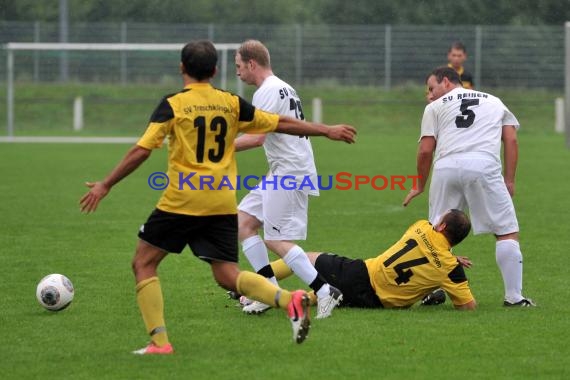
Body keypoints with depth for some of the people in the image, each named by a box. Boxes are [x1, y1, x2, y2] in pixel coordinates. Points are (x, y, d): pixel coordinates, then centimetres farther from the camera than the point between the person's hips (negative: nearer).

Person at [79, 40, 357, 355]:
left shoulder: (173, 105, -4)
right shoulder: (231, 103, 8)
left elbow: (141, 151, -9)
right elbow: (281, 124, 12)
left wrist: (105, 186, -2)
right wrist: (327, 131, 24)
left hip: (182, 201, -4)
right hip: (223, 203, 4)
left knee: (143, 262, 10)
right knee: (228, 275, 9)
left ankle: (160, 342, 0)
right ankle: (290, 300, -16)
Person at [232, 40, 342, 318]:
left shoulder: (267, 92, -14)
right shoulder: (283, 88, 19)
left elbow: (256, 138, -22)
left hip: (290, 172, -10)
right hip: (281, 173, 10)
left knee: (275, 240, -11)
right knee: (242, 222, 10)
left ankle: (324, 292, -13)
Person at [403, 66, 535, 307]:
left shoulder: (436, 107, 21)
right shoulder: (494, 102, 28)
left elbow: (425, 151, 13)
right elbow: (511, 140, 15)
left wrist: (420, 186, 25)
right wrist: (509, 181, 13)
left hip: (446, 167, 1)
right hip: (484, 166, 0)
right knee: (507, 232, 5)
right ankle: (513, 296, -1)